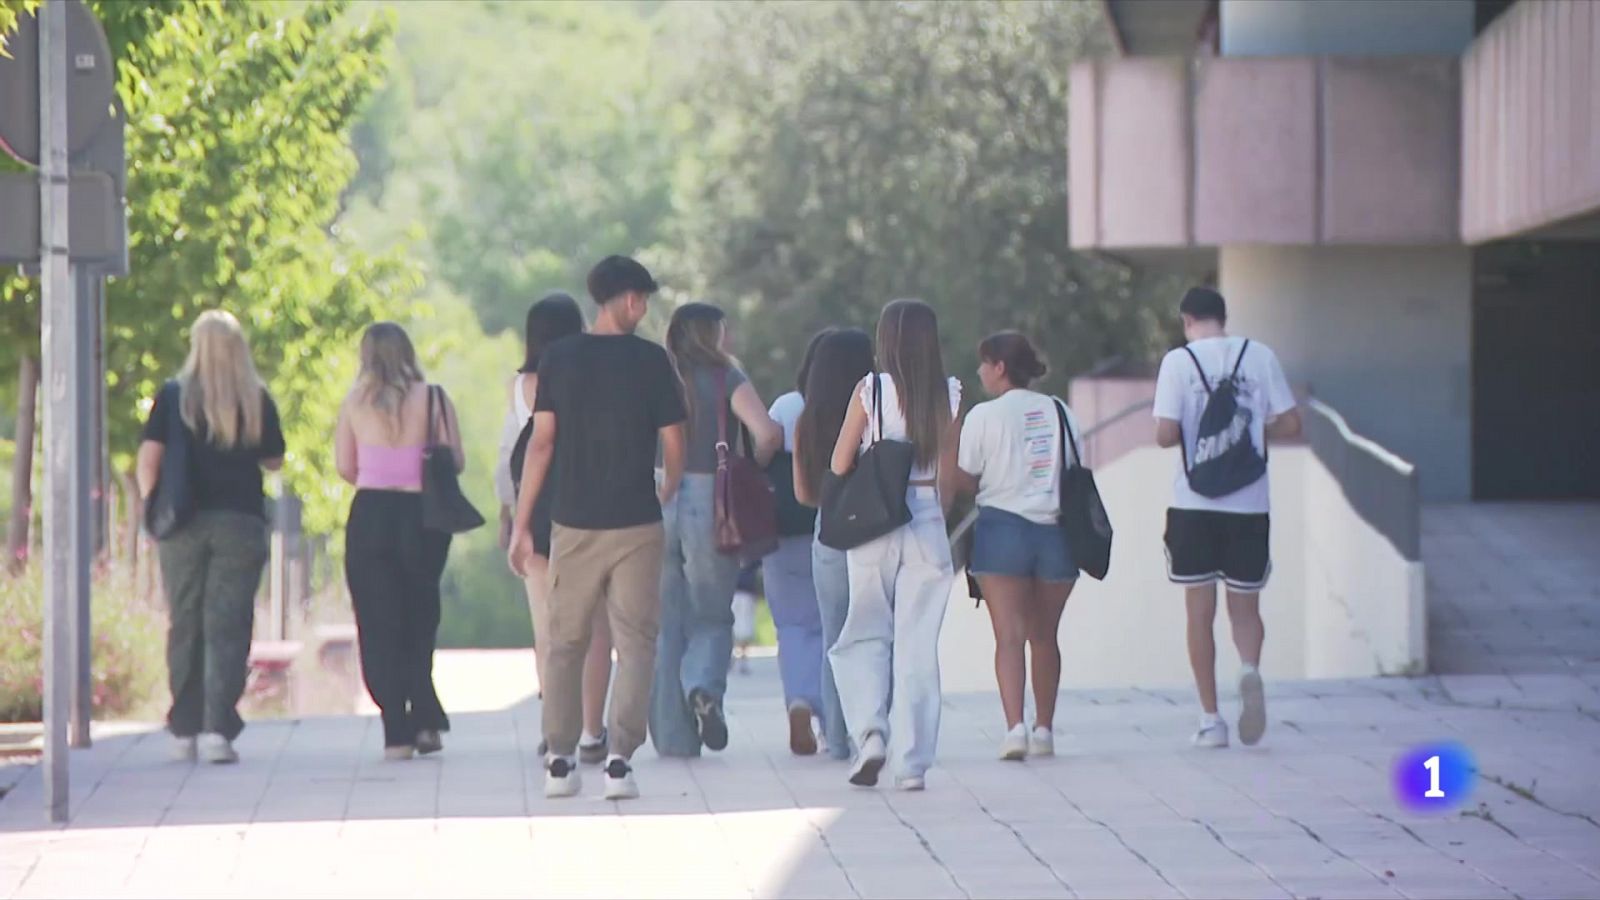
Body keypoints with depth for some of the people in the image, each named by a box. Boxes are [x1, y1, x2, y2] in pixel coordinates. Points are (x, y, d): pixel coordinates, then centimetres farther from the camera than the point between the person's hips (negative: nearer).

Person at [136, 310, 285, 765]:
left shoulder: (173, 396, -1)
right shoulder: (257, 399, 0)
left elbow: (149, 458, -5)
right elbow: (273, 460, 8)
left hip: (184, 523, 1)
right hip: (240, 522, -1)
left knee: (184, 625, 9)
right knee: (228, 626, -1)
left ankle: (185, 730, 13)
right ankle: (217, 729, -11)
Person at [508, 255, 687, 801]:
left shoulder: (558, 358, 1)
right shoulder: (650, 360, -3)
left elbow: (542, 443, -1)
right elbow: (673, 448, 0)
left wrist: (521, 525, 2)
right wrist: (665, 496, 22)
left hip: (573, 524, 2)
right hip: (636, 526, -2)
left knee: (565, 643, 11)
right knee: (635, 643, 3)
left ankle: (559, 762, 10)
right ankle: (620, 760, -7)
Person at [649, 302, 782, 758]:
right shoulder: (727, 380, -3)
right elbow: (768, 434, -15)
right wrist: (748, 473, 2)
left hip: (658, 502, 2)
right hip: (711, 503, -2)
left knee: (666, 622, 9)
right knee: (712, 617, 12)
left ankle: (672, 735, 8)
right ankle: (705, 688, -18)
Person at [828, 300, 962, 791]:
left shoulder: (871, 390, -7)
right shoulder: (949, 395, -1)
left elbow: (838, 466, -2)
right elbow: (949, 473, 7)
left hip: (873, 527, -1)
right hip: (927, 526, 1)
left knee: (866, 634, 12)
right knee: (917, 643, 5)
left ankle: (871, 732, -9)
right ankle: (913, 763, 4)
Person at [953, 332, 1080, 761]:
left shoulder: (985, 415, -4)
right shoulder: (1061, 412, 8)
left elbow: (967, 481, -3)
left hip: (1003, 528, -4)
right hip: (1056, 531, 4)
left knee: (1009, 633, -7)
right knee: (1044, 634, 14)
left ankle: (1015, 726, -21)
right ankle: (1044, 729, 17)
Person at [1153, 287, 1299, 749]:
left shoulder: (1179, 360, -4)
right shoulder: (1259, 355, 2)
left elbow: (1166, 434, -10)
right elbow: (1290, 424, 1)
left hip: (1194, 506, -1)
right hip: (1249, 504, 1)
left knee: (1200, 611, 7)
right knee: (1245, 605, 12)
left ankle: (1210, 720, 4)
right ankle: (1250, 669, -20)